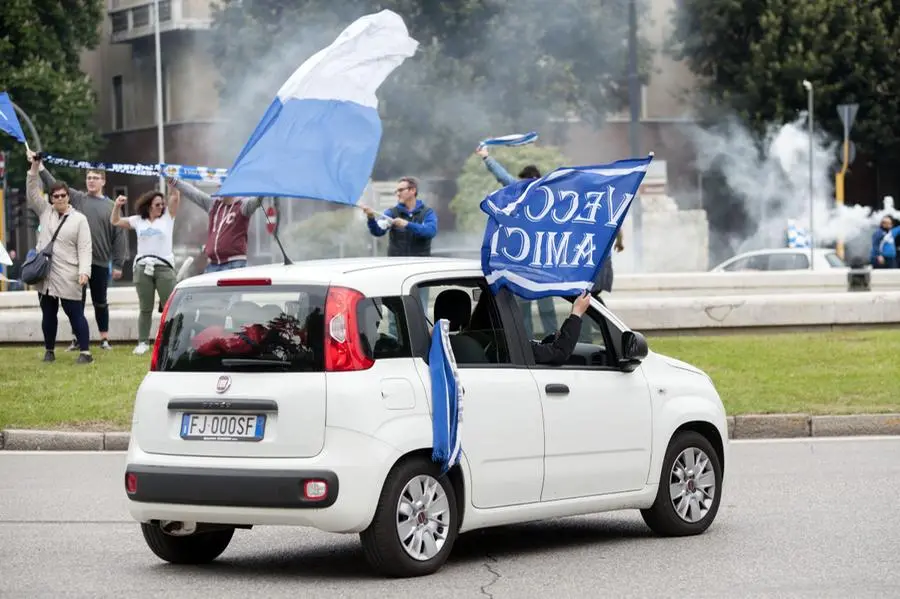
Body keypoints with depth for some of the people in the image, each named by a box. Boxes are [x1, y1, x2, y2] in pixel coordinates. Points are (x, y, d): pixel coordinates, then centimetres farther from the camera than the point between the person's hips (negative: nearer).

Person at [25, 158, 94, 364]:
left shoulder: (79, 219, 0)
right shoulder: (45, 212, 11)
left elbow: (85, 248, -5)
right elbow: (32, 192, 5)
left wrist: (84, 271, -16)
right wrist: (35, 166, -5)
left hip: (68, 277, -4)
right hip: (45, 275, 4)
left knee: (75, 314, -4)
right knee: (48, 314, 11)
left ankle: (85, 352, -2)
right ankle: (49, 350, 22)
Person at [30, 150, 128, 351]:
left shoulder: (110, 206, 4)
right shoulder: (77, 199, 6)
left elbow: (119, 236, 2)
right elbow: (54, 185, -1)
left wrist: (118, 264, -3)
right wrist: (39, 165, -12)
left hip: (100, 262, 0)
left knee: (100, 302, 10)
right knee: (78, 301, 5)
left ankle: (104, 338, 19)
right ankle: (76, 339, 12)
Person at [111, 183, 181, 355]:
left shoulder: (167, 217, 5)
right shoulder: (138, 220, 10)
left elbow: (175, 198, -5)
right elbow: (115, 222, 13)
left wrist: (171, 182, -15)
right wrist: (117, 206, -2)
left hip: (164, 267, -2)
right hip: (142, 268, 2)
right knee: (145, 308, 6)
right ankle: (143, 342, 10)